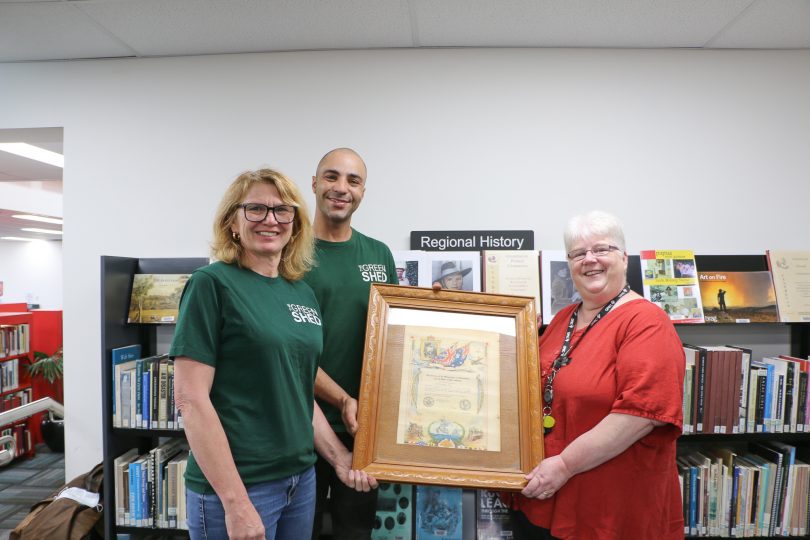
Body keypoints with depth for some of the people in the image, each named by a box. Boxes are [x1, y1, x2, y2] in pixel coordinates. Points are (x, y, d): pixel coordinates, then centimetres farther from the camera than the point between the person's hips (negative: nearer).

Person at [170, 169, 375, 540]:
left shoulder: (303, 293, 5)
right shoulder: (212, 284, -13)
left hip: (301, 477, 6)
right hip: (236, 485, -6)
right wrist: (235, 501, -17)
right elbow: (190, 398, -17)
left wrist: (339, 458, 6)